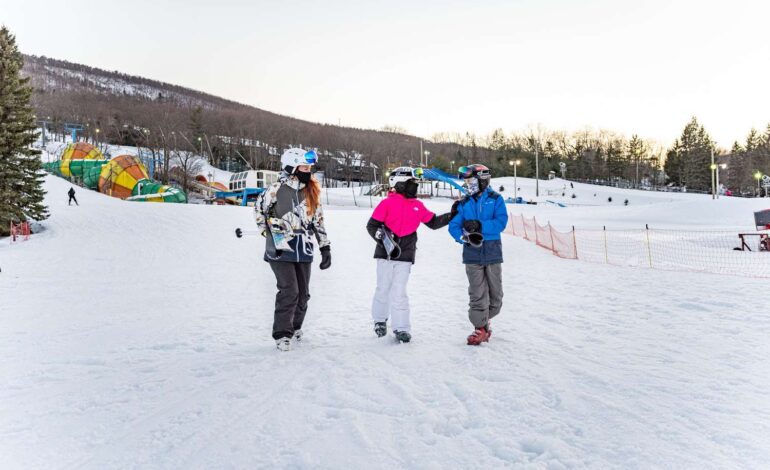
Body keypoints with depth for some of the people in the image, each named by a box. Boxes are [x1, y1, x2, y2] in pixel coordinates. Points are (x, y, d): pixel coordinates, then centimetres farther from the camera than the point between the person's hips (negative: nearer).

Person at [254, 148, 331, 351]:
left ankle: (295, 327, 31)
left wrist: (325, 248, 10)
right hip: (280, 249, -5)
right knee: (289, 291, -12)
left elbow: (318, 221, 14)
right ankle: (282, 334, 0)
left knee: (303, 293, 10)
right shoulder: (277, 189, -7)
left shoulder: (311, 192, 9)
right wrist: (268, 231, -1)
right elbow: (259, 209, 5)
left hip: (303, 251, 5)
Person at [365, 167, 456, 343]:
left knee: (399, 292, -1)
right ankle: (380, 320, 28)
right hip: (385, 254, -2)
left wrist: (452, 215, 8)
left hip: (405, 256, 2)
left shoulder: (418, 206, 9)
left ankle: (401, 328, 2)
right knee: (383, 289, 8)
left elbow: (433, 222, 16)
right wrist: (383, 238, -16)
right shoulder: (387, 203, -4)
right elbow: (371, 225, -4)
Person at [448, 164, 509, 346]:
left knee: (495, 294, 7)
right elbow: (453, 226, 3)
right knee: (477, 294, -1)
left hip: (492, 252, 0)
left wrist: (479, 225, -19)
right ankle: (480, 328, 10)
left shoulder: (496, 199, 1)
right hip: (472, 254, 1)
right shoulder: (464, 203, 7)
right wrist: (465, 236, -16)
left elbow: (501, 223, -10)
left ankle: (484, 320, 29)